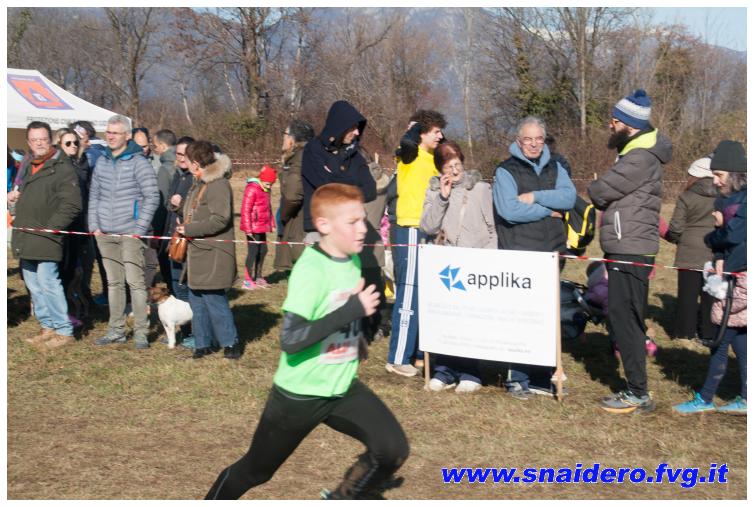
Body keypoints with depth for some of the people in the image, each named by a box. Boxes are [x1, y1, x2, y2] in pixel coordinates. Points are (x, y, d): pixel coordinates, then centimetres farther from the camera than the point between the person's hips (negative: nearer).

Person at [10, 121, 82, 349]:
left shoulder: (62, 167, -8)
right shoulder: (27, 166, 19)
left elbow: (71, 204, -14)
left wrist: (50, 227, -16)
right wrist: (13, 197, 14)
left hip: (45, 240, -9)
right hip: (26, 240, 9)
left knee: (47, 282, -11)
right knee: (33, 284, 12)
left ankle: (64, 331, -4)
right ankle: (48, 327, 21)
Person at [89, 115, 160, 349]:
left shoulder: (138, 162, -6)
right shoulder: (102, 161, 11)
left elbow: (152, 197, -8)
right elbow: (94, 194, 18)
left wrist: (140, 229, -11)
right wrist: (94, 225, 8)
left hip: (130, 233, -6)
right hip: (105, 233, 6)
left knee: (135, 281, -6)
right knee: (113, 282, 11)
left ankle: (141, 332, 1)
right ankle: (116, 330, 18)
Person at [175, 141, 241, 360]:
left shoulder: (219, 185, -17)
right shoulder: (201, 183, 16)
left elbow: (220, 219, -24)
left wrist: (189, 229, -17)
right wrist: (184, 228, 9)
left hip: (212, 255, -10)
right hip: (197, 252, 10)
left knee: (213, 299, -5)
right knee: (196, 299, 12)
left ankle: (230, 342, 7)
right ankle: (203, 343, 21)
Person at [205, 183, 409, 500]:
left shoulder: (353, 261, 1)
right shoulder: (310, 269, -24)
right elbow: (290, 340, -32)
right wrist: (353, 310, -32)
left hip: (343, 388, 6)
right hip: (299, 394, -6)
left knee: (393, 451, -10)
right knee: (255, 471, 10)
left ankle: (339, 500, 13)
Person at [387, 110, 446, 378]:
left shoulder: (430, 160, 16)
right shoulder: (412, 156, -8)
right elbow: (406, 142, -31)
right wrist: (415, 128, -11)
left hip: (426, 232, 9)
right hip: (412, 231, -8)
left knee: (424, 294, 12)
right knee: (409, 295, -7)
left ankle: (418, 352, 21)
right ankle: (397, 358, -2)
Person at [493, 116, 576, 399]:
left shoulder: (555, 169, 14)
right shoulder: (506, 171, -2)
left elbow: (569, 197, -4)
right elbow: (509, 210, -16)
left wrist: (535, 197, -15)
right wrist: (548, 210, -8)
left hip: (551, 253, 5)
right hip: (518, 256, -5)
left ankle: (542, 377, 18)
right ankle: (517, 378, 3)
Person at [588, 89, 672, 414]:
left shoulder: (640, 158, -17)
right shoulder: (634, 152, 17)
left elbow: (599, 192, -15)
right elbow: (608, 194, 16)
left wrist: (596, 189, 5)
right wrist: (603, 193, -3)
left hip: (630, 252, -10)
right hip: (626, 250, 10)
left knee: (625, 319, -6)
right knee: (625, 319, 13)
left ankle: (638, 393, 0)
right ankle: (636, 390, 20)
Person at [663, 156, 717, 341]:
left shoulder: (686, 197, -8)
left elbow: (675, 228, -8)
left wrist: (670, 236, 12)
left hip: (690, 253, -3)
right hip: (716, 254, 3)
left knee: (688, 292, 5)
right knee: (710, 293, 8)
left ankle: (686, 330, 8)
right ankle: (708, 332, 10)